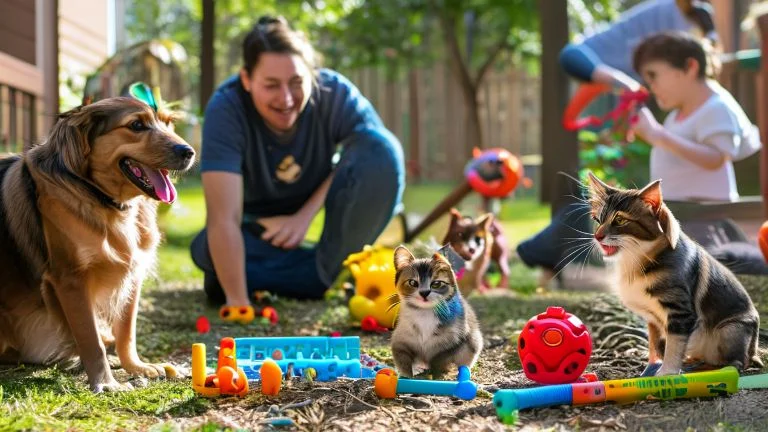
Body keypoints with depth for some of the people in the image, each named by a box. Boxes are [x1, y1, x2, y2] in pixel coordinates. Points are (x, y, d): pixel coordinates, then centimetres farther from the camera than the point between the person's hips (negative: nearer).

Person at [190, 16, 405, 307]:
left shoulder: (334, 92, -24)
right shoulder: (226, 109, -31)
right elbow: (224, 218, -37)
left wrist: (306, 214, -29)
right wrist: (237, 301, -45)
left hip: (318, 206, 1)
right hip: (262, 226, -1)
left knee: (381, 148, -26)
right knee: (207, 249, -33)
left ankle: (332, 266, -17)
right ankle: (327, 276, -18)